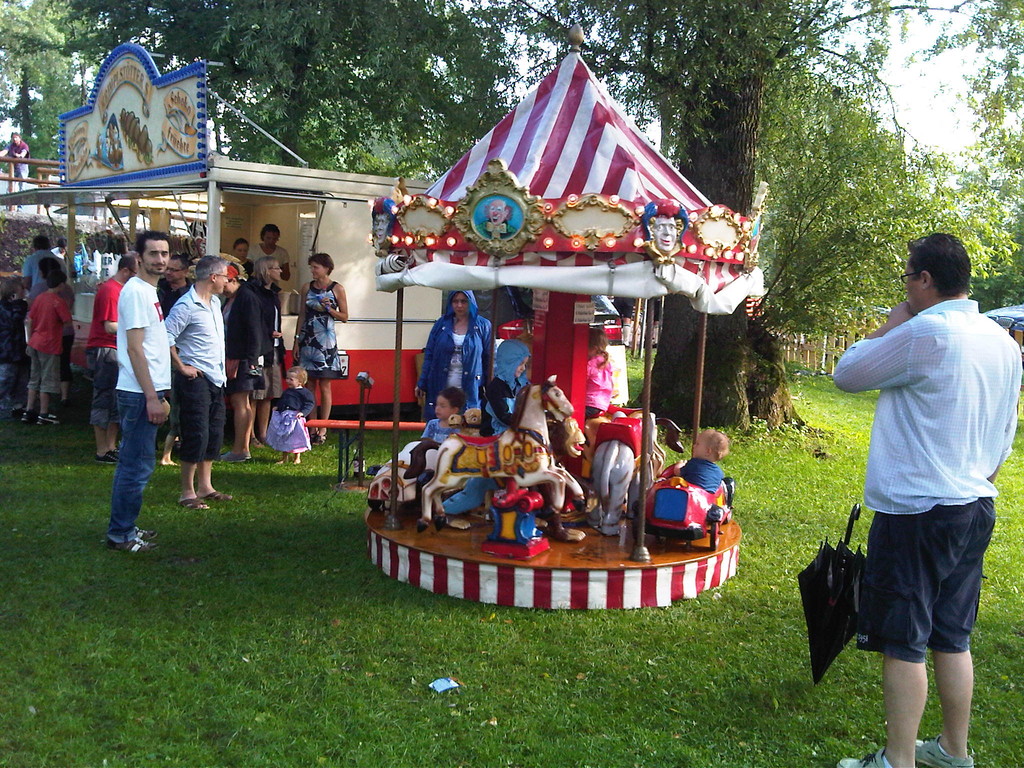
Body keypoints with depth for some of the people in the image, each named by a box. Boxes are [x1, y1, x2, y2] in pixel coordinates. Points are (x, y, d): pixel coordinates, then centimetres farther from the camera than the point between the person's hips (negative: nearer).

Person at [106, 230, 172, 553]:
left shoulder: (149, 291, 16)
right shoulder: (136, 292, -13)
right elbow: (134, 348, -18)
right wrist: (152, 397, -20)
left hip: (147, 392, 10)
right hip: (140, 394, -10)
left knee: (133, 463, 16)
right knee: (138, 465, -4)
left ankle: (124, 528, 25)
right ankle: (120, 534, 5)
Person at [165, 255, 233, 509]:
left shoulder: (215, 302, 13)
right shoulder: (186, 305, -16)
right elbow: (166, 337, -22)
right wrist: (181, 367, -16)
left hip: (216, 378, 9)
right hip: (195, 378, -9)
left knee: (214, 434, 13)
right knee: (196, 435, -6)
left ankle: (205, 486, 23)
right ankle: (187, 493, 4)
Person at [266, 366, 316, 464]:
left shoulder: (304, 392, -8)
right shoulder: (287, 391, 15)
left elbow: (310, 404, -12)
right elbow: (281, 401, 29)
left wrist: (303, 412, -23)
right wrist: (277, 407, 13)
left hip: (295, 418, -7)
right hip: (283, 417, 7)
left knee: (296, 438, 2)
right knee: (283, 438, 11)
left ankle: (297, 458, 17)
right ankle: (284, 458, 23)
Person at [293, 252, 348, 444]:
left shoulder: (337, 289, 0)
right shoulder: (307, 288, 9)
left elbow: (344, 317, 2)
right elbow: (301, 315, 11)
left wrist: (329, 309, -14)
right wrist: (296, 341, 6)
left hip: (326, 340, -3)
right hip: (307, 340, 3)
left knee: (325, 386, -1)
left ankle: (323, 430, 4)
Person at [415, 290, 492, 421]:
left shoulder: (483, 326, 2)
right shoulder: (442, 324, 7)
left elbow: (490, 359, 2)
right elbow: (429, 355, 8)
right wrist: (422, 384, 3)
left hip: (471, 391, -1)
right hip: (440, 389, 2)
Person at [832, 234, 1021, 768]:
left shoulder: (924, 334, -17)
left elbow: (846, 374, -6)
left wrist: (893, 323, 2)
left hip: (917, 513, -8)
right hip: (977, 509, 9)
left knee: (903, 643, 0)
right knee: (952, 637, 18)